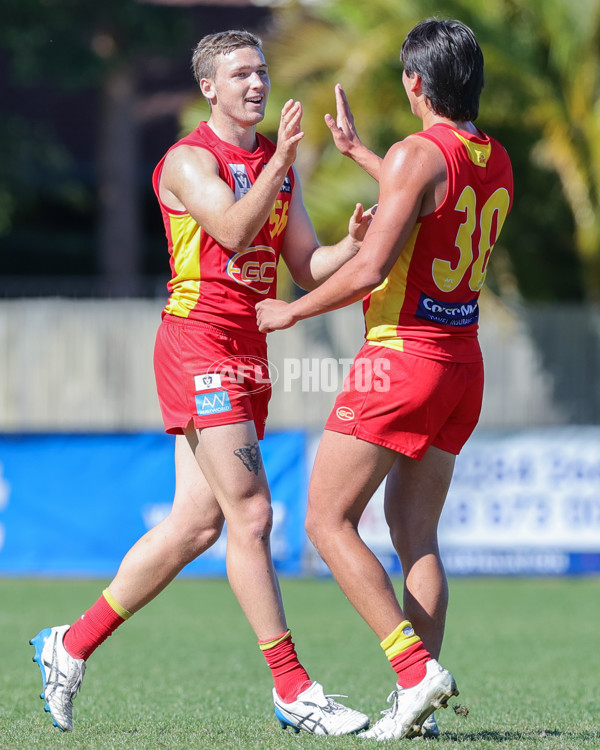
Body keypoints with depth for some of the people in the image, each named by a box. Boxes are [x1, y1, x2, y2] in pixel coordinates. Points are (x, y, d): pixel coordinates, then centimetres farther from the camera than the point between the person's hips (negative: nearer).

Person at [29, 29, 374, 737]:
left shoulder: (277, 163, 16)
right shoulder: (189, 160, -7)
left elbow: (308, 267, 14)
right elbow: (234, 231, -23)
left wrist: (353, 243, -6)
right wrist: (281, 161, -28)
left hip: (249, 352, 8)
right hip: (198, 341, -8)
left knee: (195, 523, 8)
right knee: (250, 513, -12)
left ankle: (71, 646, 19)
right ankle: (292, 690, -10)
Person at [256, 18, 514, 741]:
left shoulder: (417, 153, -15)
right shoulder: (496, 162, 10)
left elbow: (372, 267, -19)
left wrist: (291, 311, -5)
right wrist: (357, 151, 43)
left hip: (402, 357, -8)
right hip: (462, 362, 8)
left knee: (328, 521, -2)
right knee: (414, 530, 12)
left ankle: (415, 668, -14)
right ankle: (417, 704, 4)